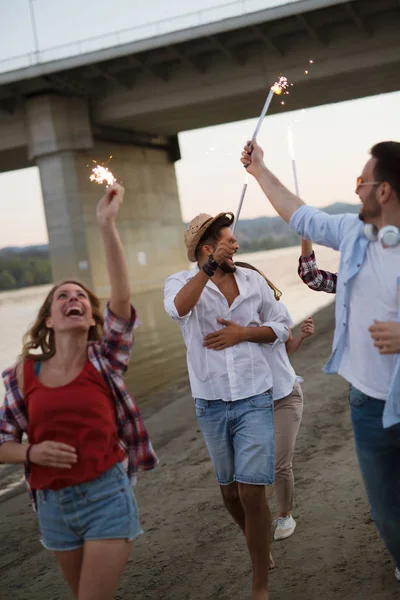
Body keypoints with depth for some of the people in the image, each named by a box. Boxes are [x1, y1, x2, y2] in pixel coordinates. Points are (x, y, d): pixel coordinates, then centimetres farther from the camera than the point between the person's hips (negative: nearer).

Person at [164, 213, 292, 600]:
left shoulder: (252, 280, 2)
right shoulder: (182, 281, -4)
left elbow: (279, 327, 9)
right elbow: (178, 307, -28)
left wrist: (243, 332, -8)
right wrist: (210, 266, -34)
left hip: (254, 398, 0)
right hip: (211, 404, 1)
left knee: (251, 492, -8)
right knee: (229, 490, 17)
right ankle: (258, 545, 45)